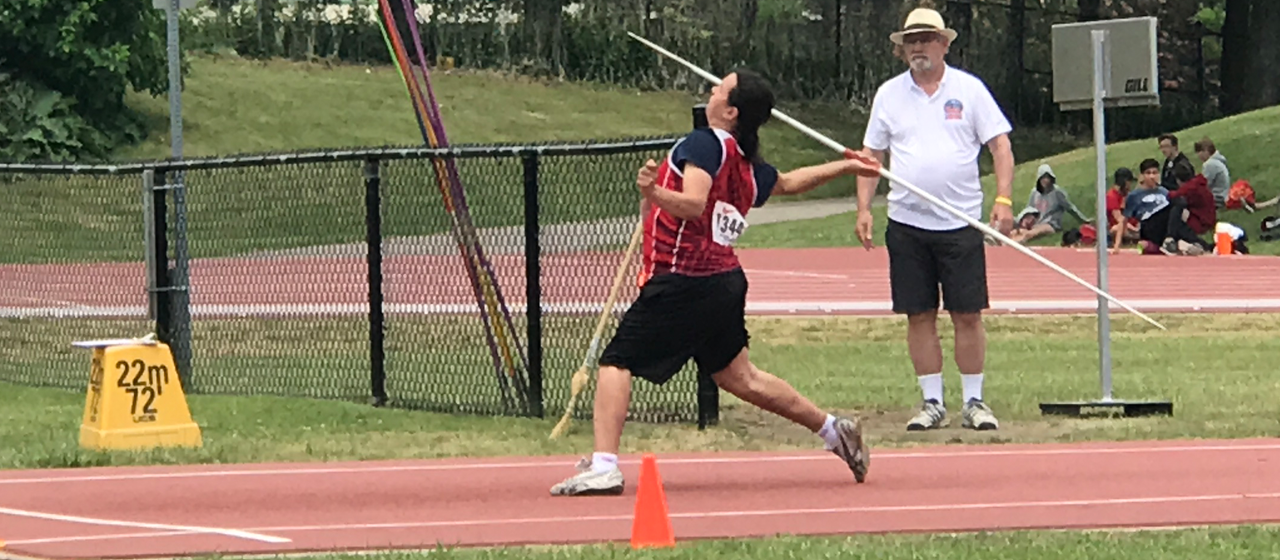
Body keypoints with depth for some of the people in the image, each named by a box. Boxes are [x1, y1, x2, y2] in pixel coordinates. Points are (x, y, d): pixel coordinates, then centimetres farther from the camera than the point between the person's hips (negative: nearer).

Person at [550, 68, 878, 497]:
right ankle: (833, 430, 33)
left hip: (683, 283, -9)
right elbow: (788, 183, 32)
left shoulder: (706, 144, -12)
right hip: (726, 282, 9)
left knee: (615, 362, -8)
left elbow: (694, 204, -26)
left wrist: (654, 194, -43)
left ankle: (603, 467, -20)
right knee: (740, 378, 24)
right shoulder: (749, 167, 12)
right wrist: (844, 168, 46)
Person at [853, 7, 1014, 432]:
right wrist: (863, 208, 3)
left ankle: (973, 402, 6)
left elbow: (1000, 146, 2)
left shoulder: (968, 89, 2)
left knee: (967, 315, -2)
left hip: (961, 222, -2)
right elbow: (871, 155, 13)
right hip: (906, 223, 2)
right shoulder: (889, 94, 8)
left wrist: (1003, 199, -10)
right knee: (919, 316, 3)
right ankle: (932, 403, 10)